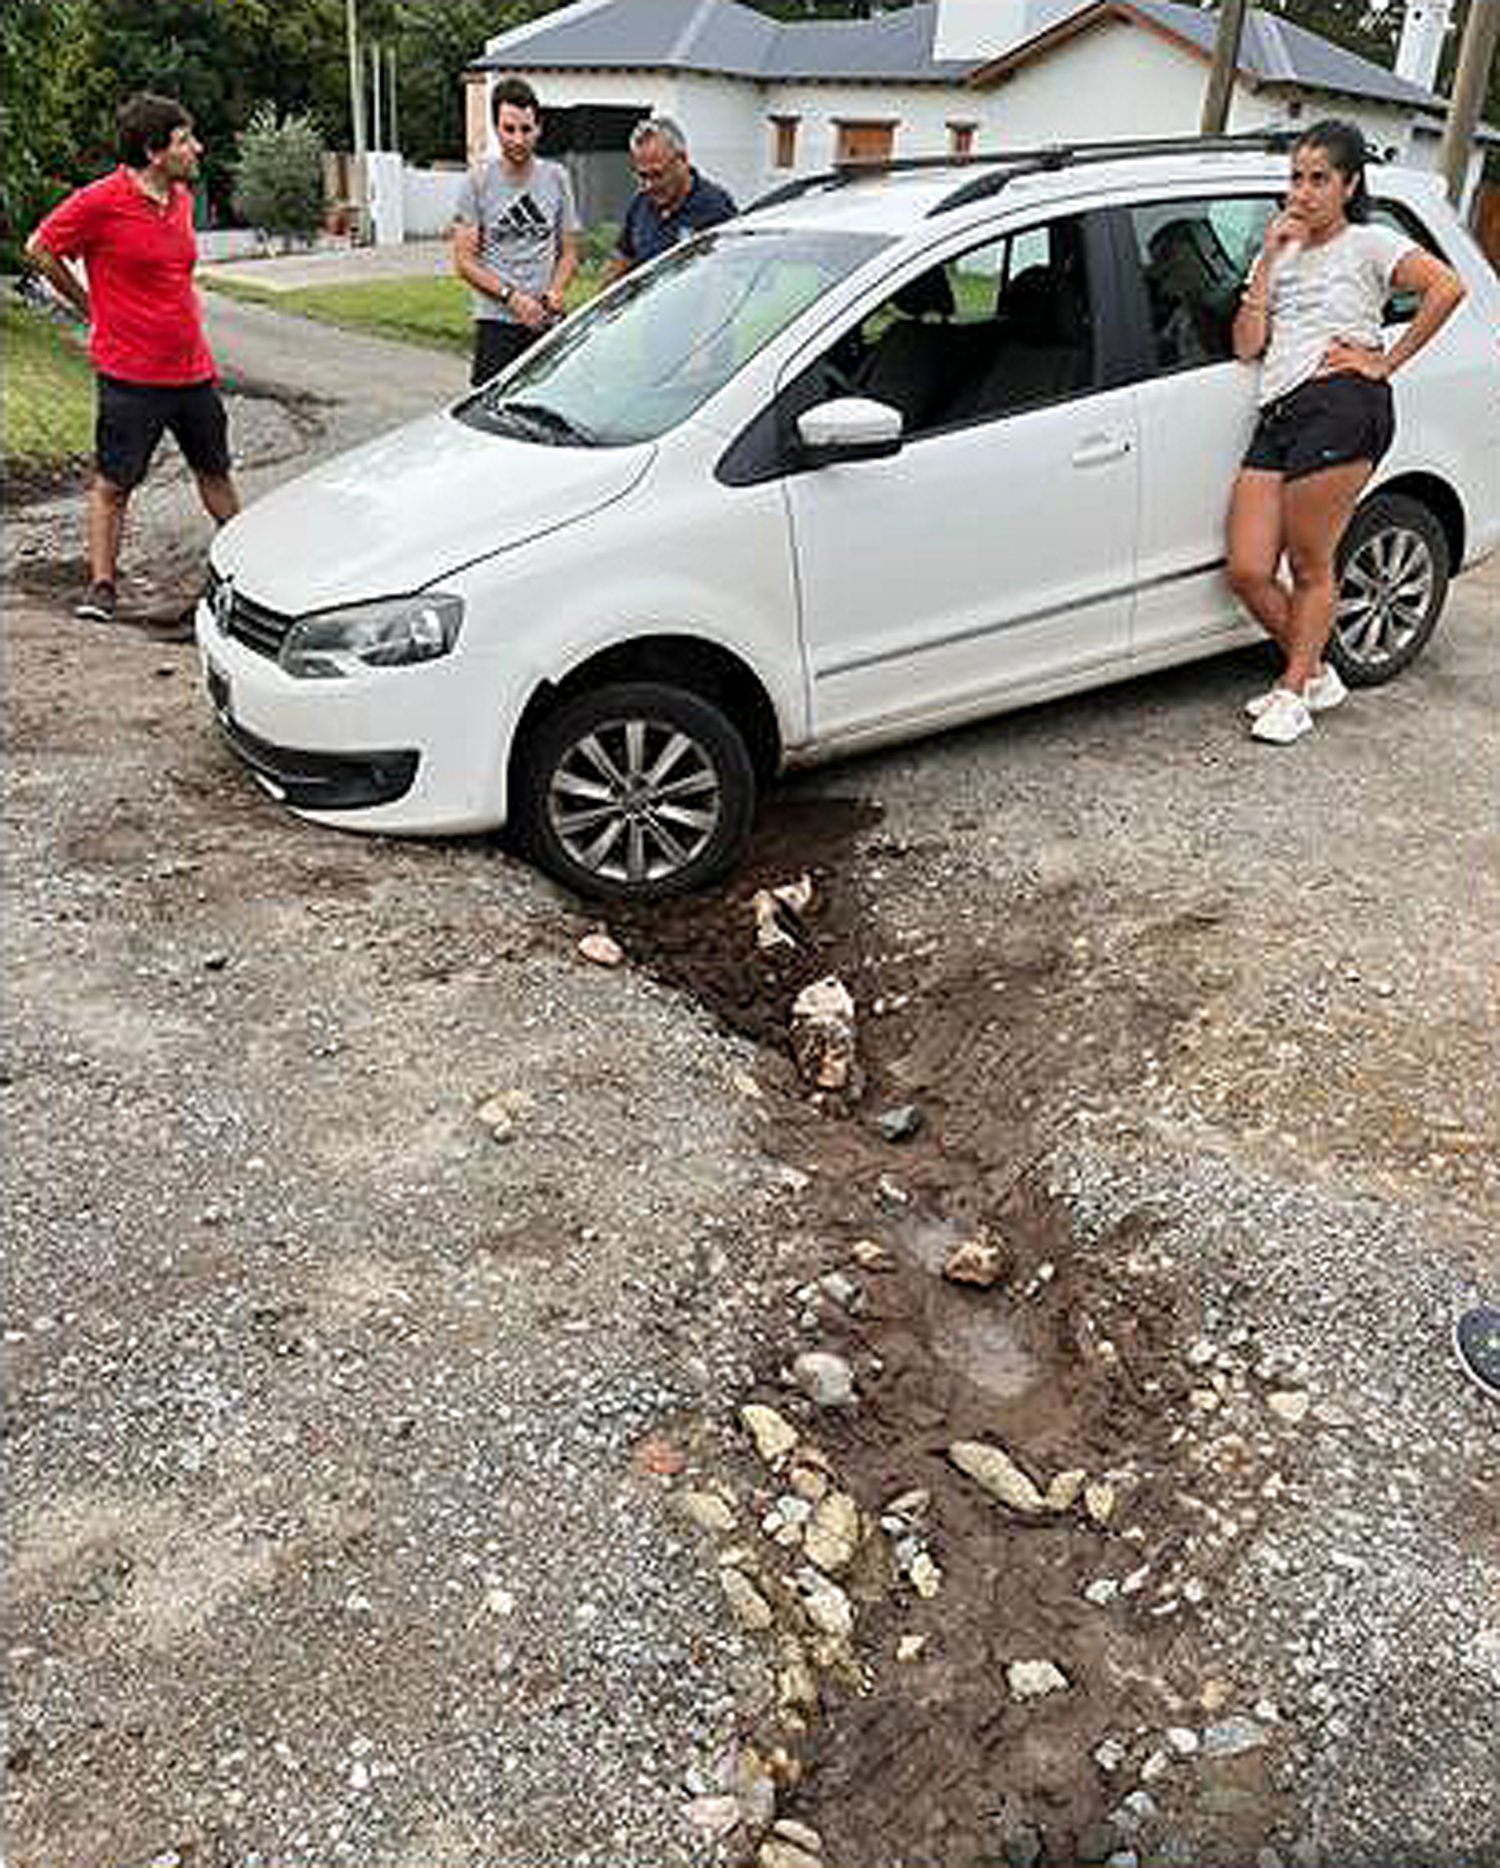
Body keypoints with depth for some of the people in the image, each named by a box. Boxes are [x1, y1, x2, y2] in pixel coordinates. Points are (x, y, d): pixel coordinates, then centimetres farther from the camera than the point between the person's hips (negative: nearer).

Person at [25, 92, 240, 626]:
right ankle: (101, 584, 6)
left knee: (214, 471, 17)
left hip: (193, 368, 6)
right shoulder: (100, 202, -13)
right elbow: (40, 249, -4)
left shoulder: (182, 197, 8)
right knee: (113, 483, 1)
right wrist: (91, 308, 2)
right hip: (130, 375, -6)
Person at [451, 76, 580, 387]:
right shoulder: (478, 183, 1)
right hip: (497, 323, -2)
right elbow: (464, 262, -1)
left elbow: (569, 253, 14)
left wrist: (555, 292, -7)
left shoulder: (557, 178, 10)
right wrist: (512, 297, -13)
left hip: (548, 323, 3)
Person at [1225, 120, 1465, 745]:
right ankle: (1315, 675, 18)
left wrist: (1386, 361, -9)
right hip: (1277, 415, 6)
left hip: (1342, 407, -6)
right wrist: (1270, 258, 6)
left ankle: (1295, 689, 12)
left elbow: (1447, 287, -7)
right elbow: (1247, 346, 9)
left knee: (1310, 567, -4)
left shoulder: (1369, 243, 8)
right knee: (1247, 572, -3)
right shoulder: (1277, 254, 24)